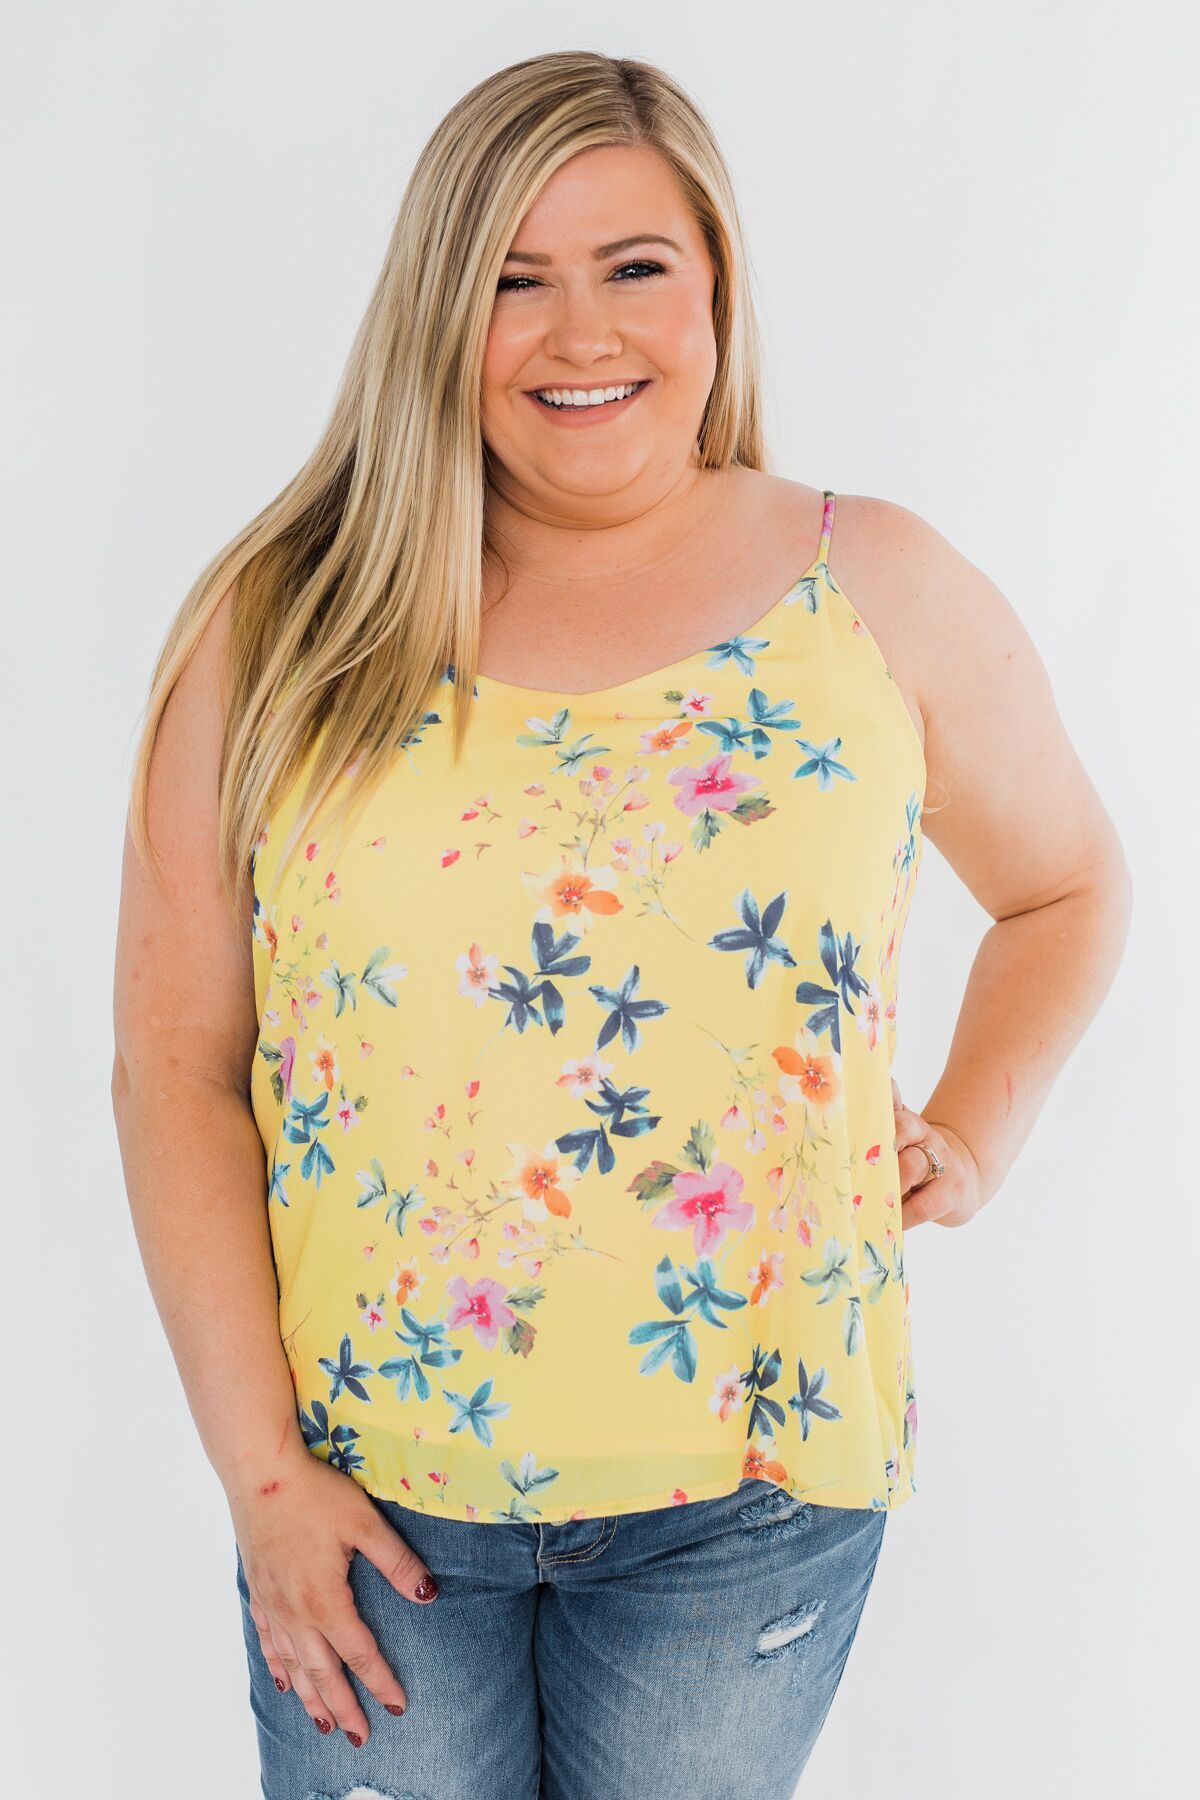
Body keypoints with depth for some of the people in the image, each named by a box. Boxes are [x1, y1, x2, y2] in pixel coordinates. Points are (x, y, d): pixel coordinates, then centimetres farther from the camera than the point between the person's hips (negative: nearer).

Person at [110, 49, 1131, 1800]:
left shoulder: (883, 591, -2)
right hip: (368, 1481, 0)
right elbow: (176, 1061, -4)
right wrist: (259, 1463, -8)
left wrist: (971, 1143, 1)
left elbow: (1067, 885, 15)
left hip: (753, 1484, 1)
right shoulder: (283, 629, -4)